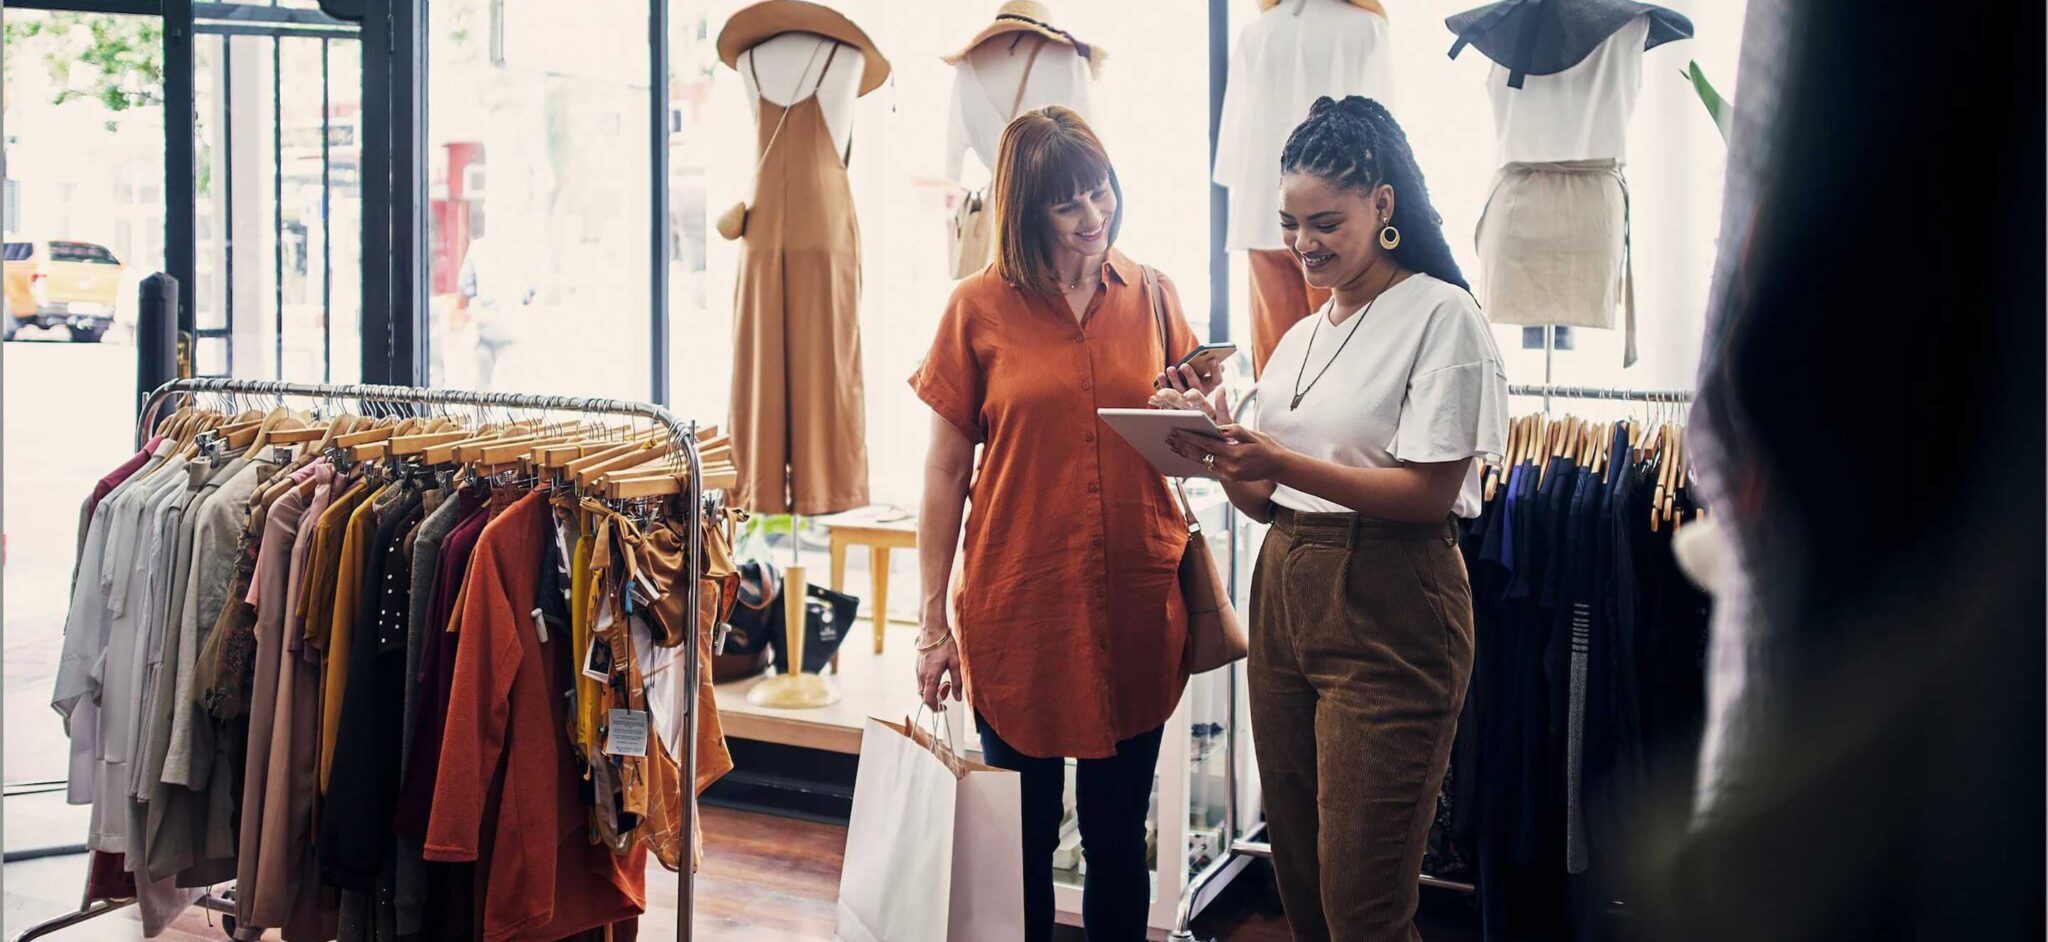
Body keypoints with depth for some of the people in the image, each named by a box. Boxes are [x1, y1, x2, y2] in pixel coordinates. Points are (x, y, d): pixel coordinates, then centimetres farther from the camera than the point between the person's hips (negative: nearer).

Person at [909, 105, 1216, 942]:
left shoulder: (1151, 296, 6)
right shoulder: (980, 307, -2)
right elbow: (945, 471, -1)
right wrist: (933, 621, -3)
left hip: (1134, 606, 2)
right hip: (1019, 605, -2)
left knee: (1118, 835, 13)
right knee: (1023, 834, 10)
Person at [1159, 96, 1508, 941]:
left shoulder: (1440, 315, -6)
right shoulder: (1299, 337, 17)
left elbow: (1431, 492, -15)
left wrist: (1282, 463, -22)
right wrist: (1219, 444, -5)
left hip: (1387, 608, -7)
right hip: (1284, 592, 7)